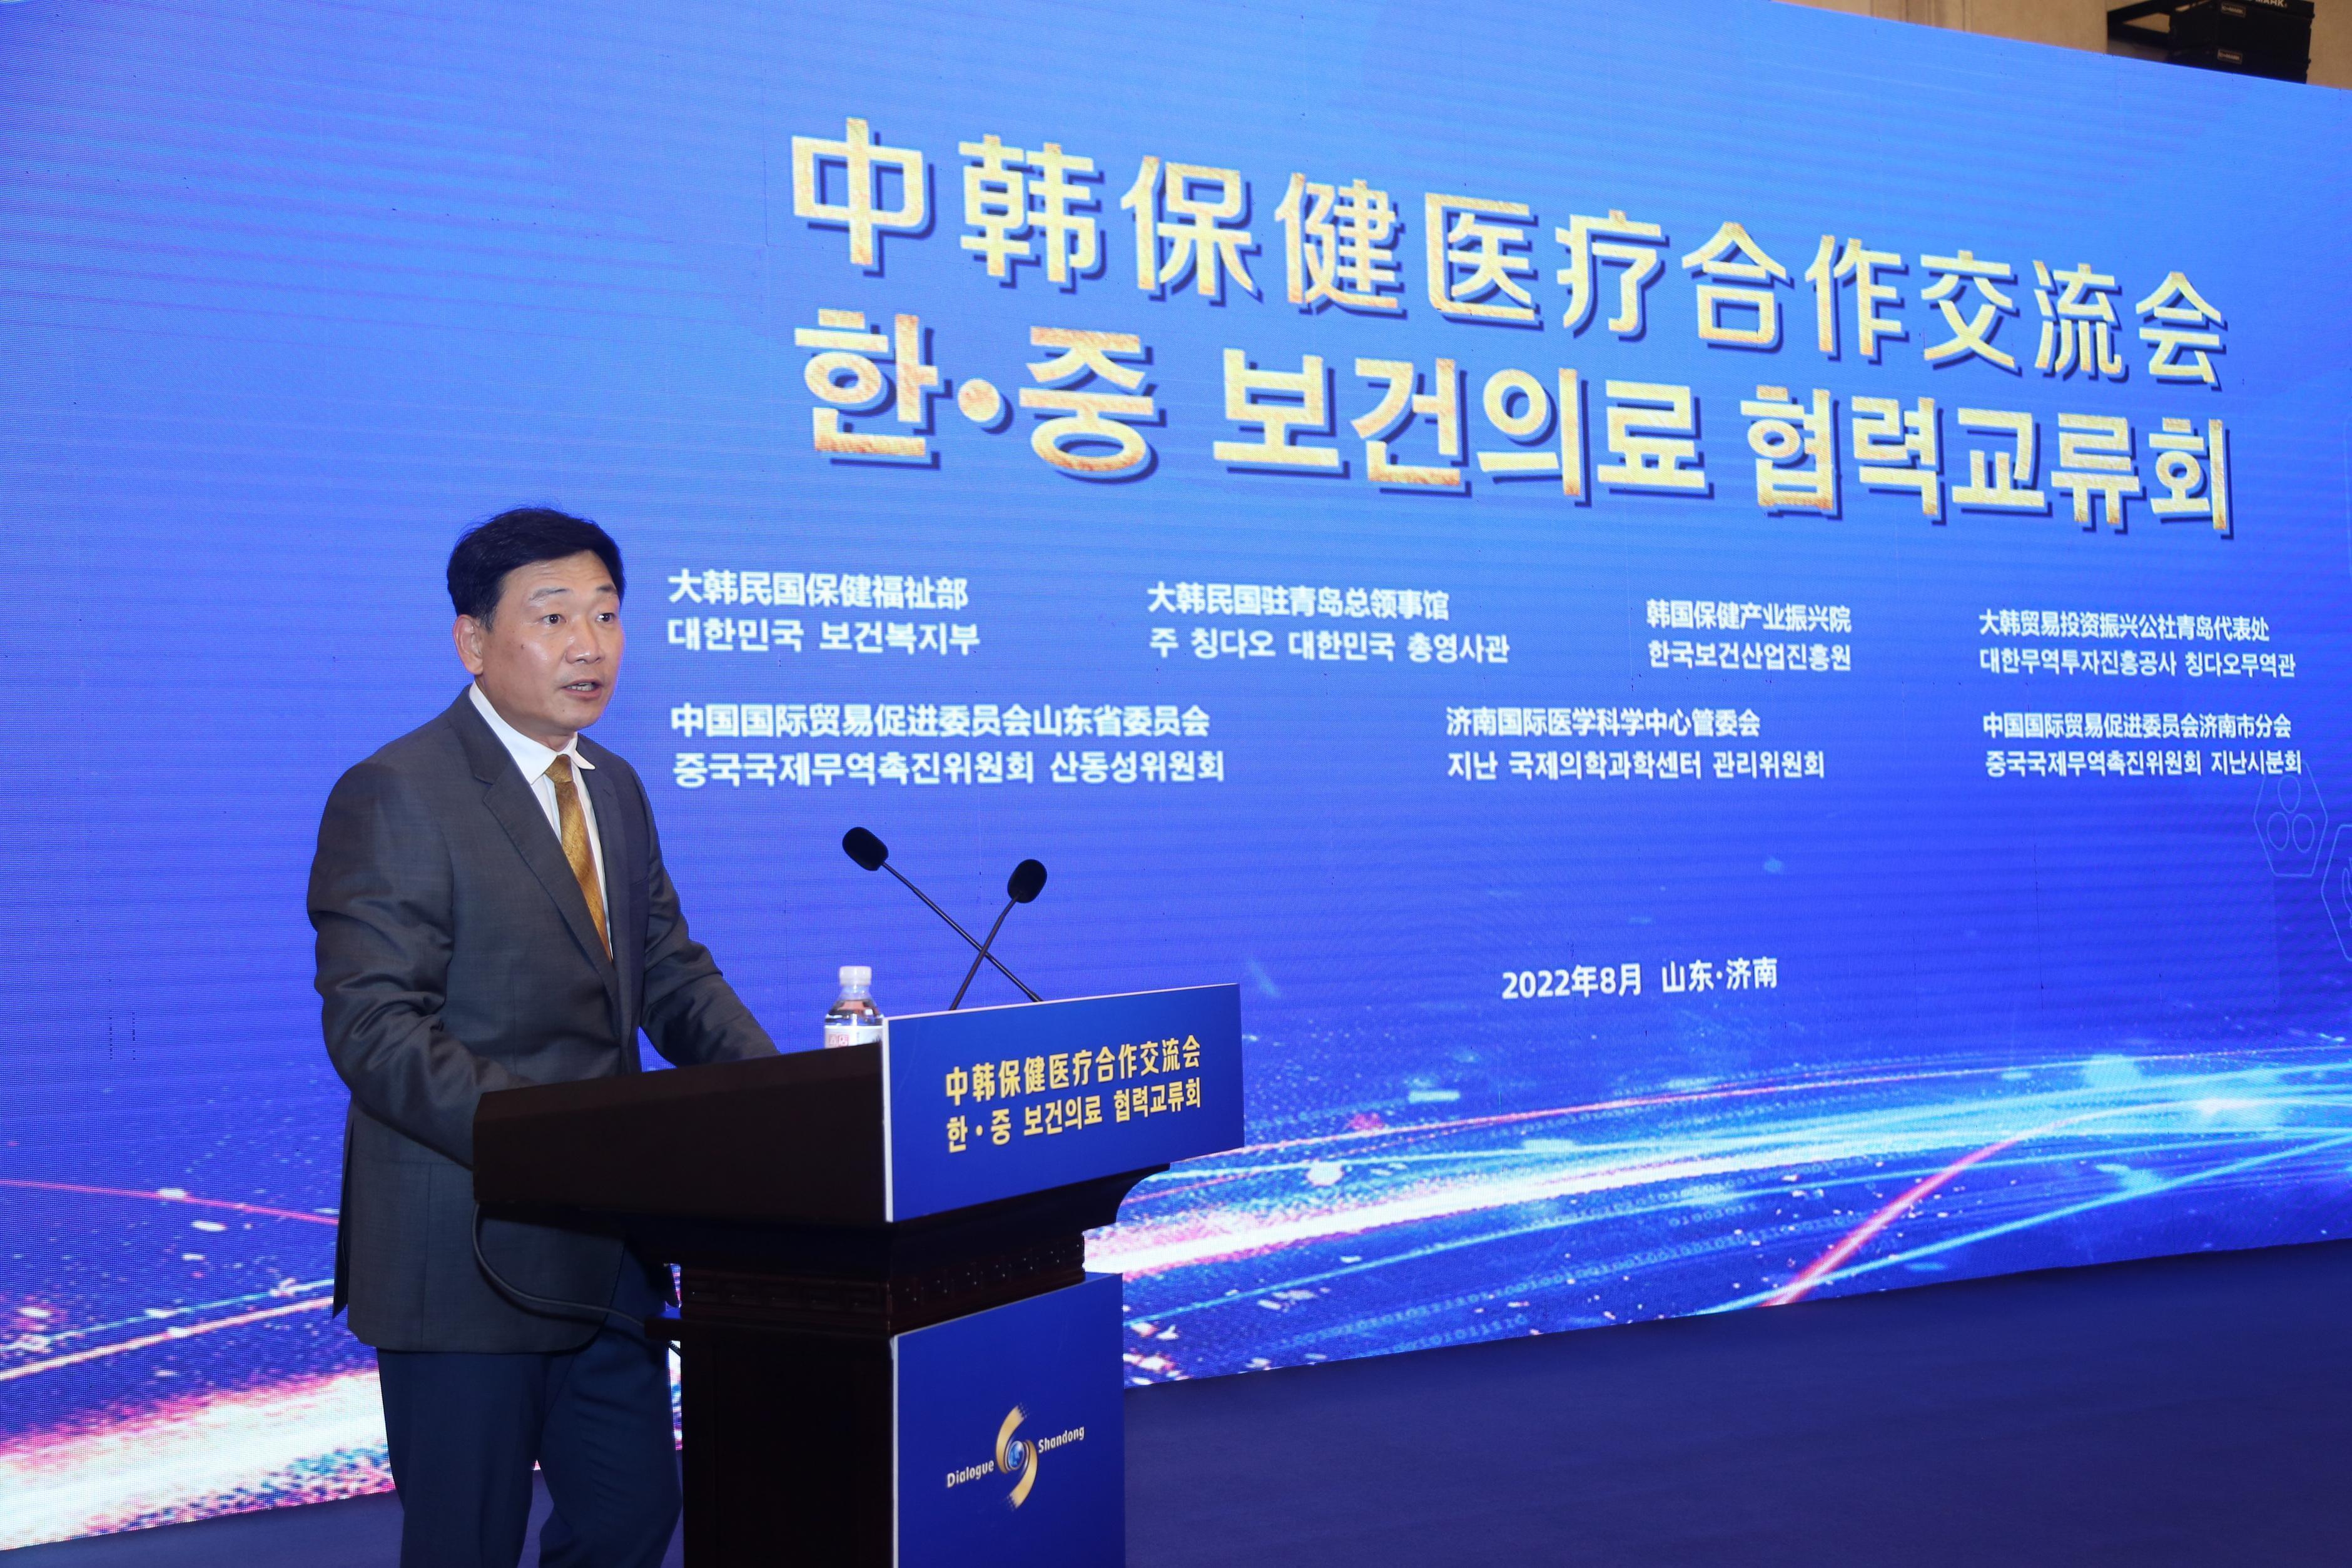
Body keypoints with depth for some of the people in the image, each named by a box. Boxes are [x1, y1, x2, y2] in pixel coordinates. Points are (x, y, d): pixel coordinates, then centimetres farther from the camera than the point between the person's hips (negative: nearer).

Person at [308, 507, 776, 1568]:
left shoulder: (615, 789, 13)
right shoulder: (396, 797, -13)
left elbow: (671, 973, 14)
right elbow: (378, 1031, -20)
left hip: (606, 1244, 7)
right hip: (469, 1250, -7)